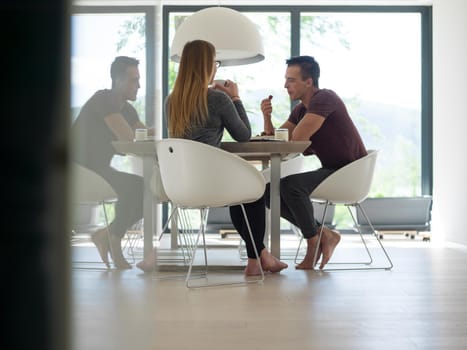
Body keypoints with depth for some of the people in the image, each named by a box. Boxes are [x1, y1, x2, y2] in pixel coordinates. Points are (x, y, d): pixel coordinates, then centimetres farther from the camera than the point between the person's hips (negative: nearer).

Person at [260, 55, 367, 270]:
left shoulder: (324, 98, -16)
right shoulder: (300, 109, 12)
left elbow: (297, 139, -24)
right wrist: (267, 117, -9)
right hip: (330, 171, 10)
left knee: (290, 185, -30)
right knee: (269, 191, 1)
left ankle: (313, 243, -10)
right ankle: (324, 234, 1)